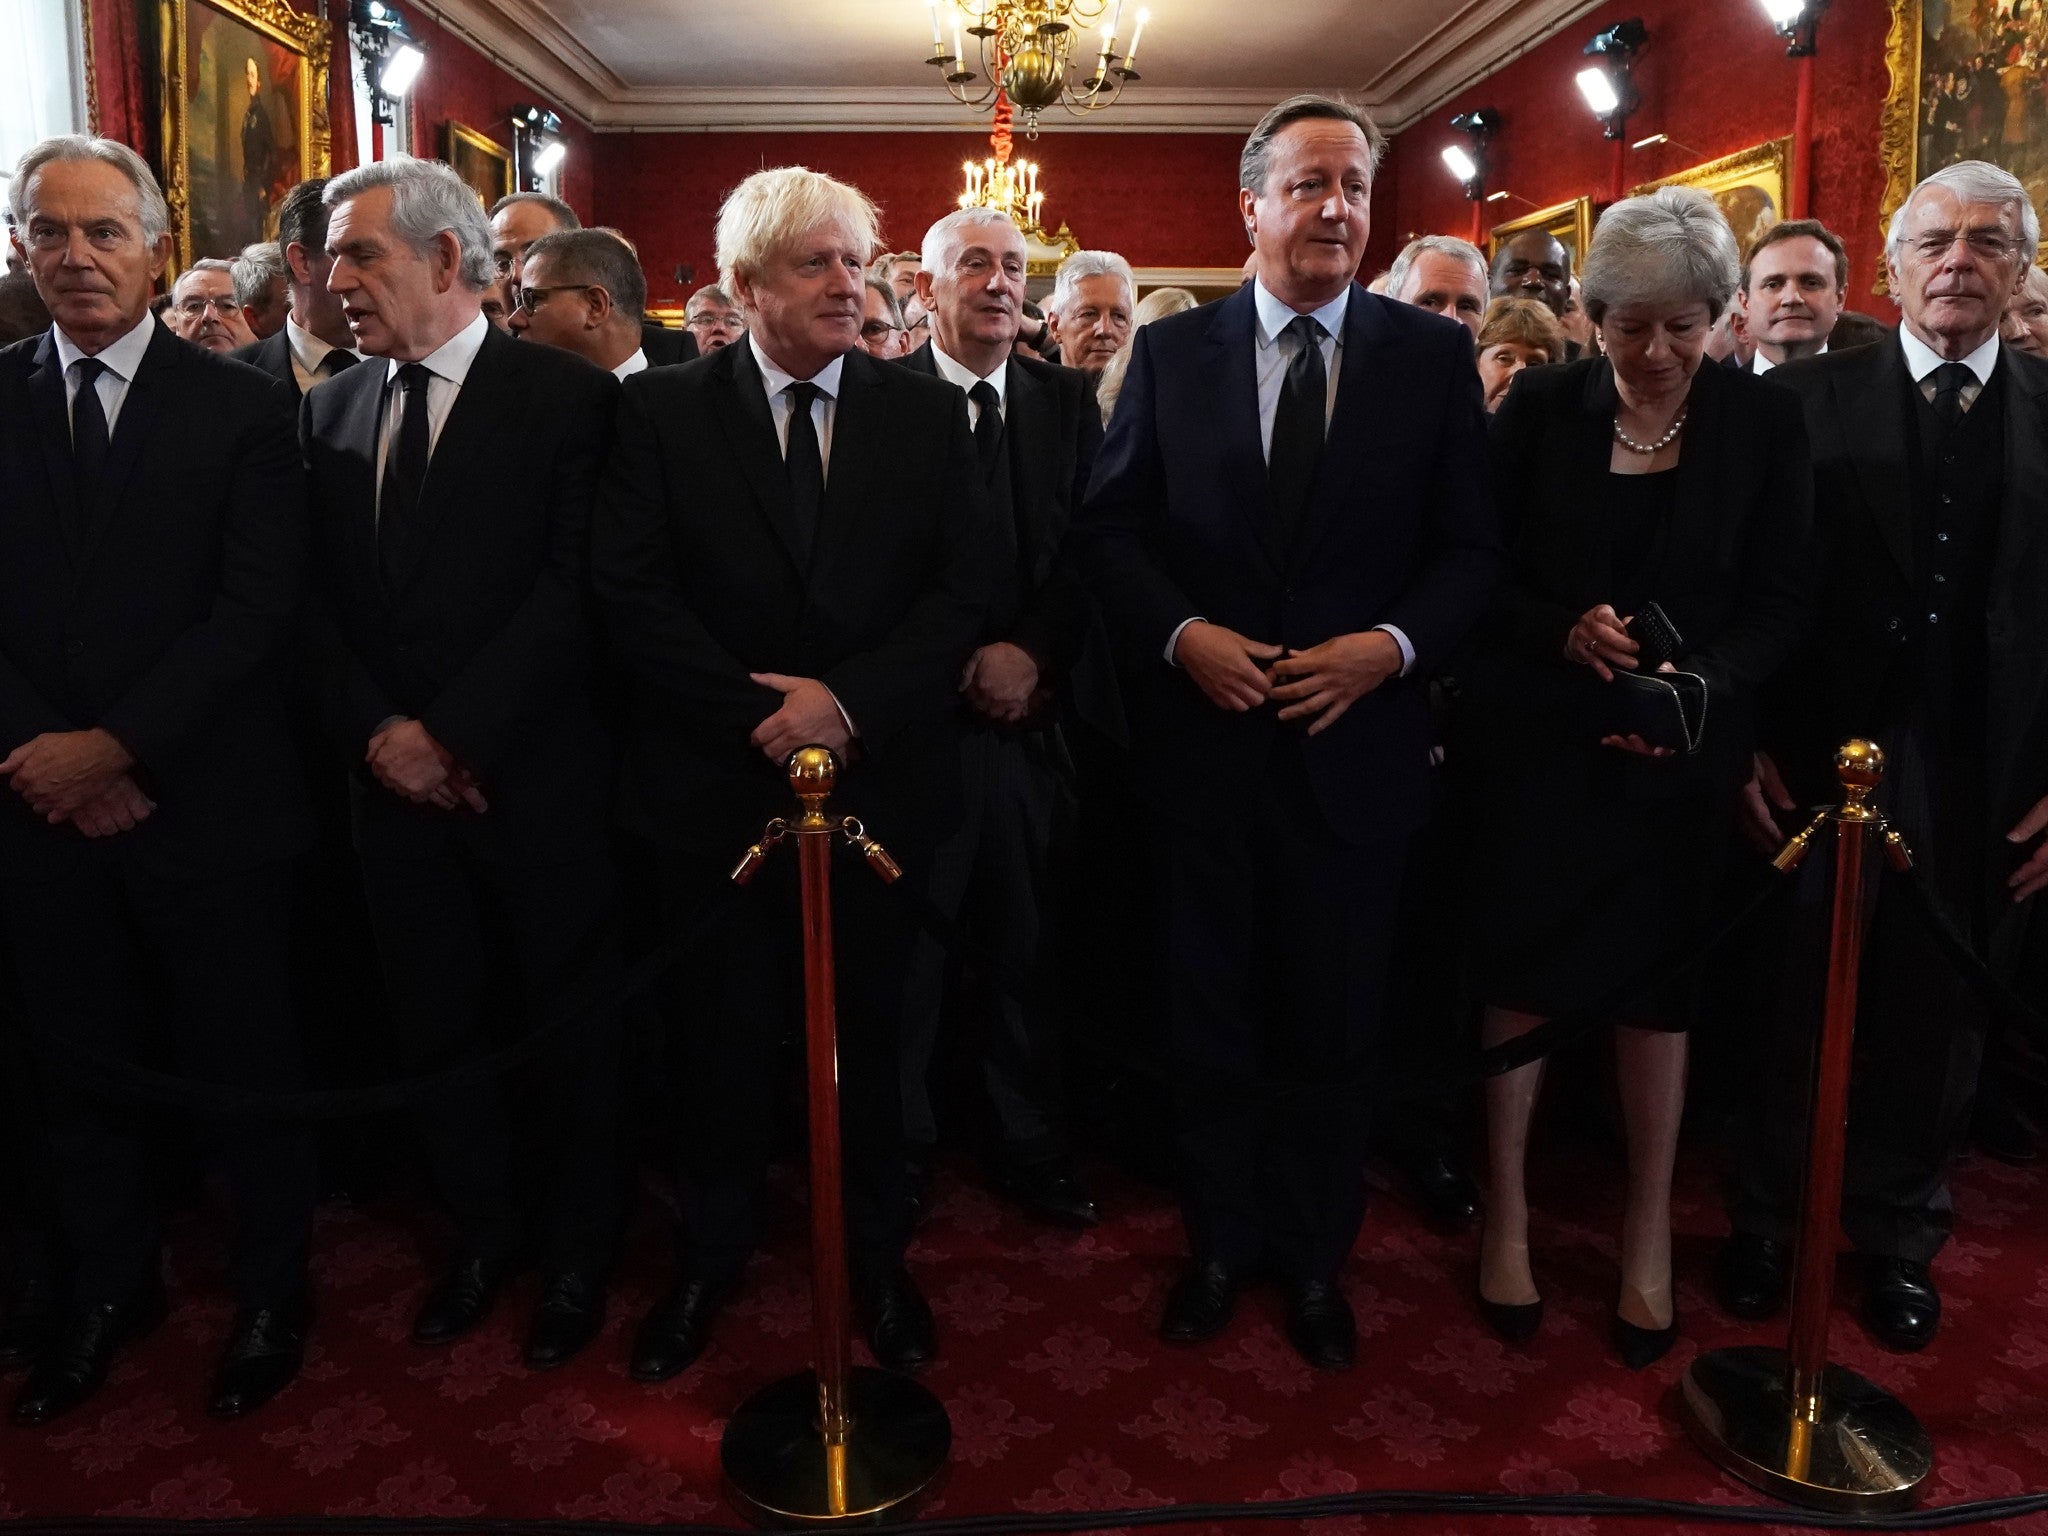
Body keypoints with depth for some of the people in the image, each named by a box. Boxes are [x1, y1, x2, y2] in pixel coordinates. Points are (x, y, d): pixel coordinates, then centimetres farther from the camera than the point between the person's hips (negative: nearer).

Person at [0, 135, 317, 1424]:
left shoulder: (241, 406, -4)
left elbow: (260, 609, -11)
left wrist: (116, 741, -16)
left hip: (205, 801, -3)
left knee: (246, 1064, 9)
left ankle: (272, 1287, 29)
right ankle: (113, 1283, 37)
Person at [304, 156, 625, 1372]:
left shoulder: (568, 396, -7)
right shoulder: (332, 411, 10)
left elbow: (574, 591, -14)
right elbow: (317, 599, 7)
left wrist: (456, 735, -17)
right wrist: (378, 733, -8)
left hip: (538, 783, -4)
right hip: (397, 784, 5)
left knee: (569, 1026, 10)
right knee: (435, 1022, 14)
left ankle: (579, 1248, 30)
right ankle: (484, 1228, 35)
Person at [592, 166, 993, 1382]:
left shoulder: (930, 414, 4)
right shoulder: (664, 410, 2)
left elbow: (966, 587, -4)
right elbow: (632, 591, -6)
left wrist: (848, 700, -16)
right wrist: (758, 713, -14)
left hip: (880, 774, 1)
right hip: (719, 781, 0)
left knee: (871, 1026, 12)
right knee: (725, 1029, 12)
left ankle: (878, 1251, 31)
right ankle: (715, 1249, 33)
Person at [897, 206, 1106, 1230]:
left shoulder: (1066, 402, 11)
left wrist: (1032, 653, -9)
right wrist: (956, 667, -10)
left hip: (1031, 712, 3)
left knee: (1027, 943, 8)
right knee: (906, 945, 5)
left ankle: (1032, 1148, 23)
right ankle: (898, 1143, 23)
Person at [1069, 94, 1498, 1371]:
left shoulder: (1434, 356, 1)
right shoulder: (1172, 352, 3)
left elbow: (1471, 549, 1)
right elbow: (1108, 527, 3)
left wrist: (1394, 645, -16)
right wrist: (1180, 633, -13)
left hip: (1357, 738, 0)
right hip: (1206, 734, 1)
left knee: (1332, 1023, 12)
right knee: (1213, 1013, 14)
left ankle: (1316, 1258, 33)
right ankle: (1221, 1243, 34)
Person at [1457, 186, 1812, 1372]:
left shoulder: (1764, 423, -1)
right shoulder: (1540, 409, -1)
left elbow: (1779, 602, -2)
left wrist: (1700, 686, -20)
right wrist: (1561, 630, -19)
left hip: (1681, 752, 1)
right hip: (1535, 738, 0)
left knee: (1656, 976, 9)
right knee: (1518, 968, 4)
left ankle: (1650, 1232, 26)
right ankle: (1506, 1210, 22)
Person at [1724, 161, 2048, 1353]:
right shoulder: (1810, 398, 0)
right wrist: (1749, 743, -9)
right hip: (1821, 765, -2)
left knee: (1938, 1025, 14)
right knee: (1795, 1015, 10)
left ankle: (1900, 1235, 35)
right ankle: (1766, 1222, 31)